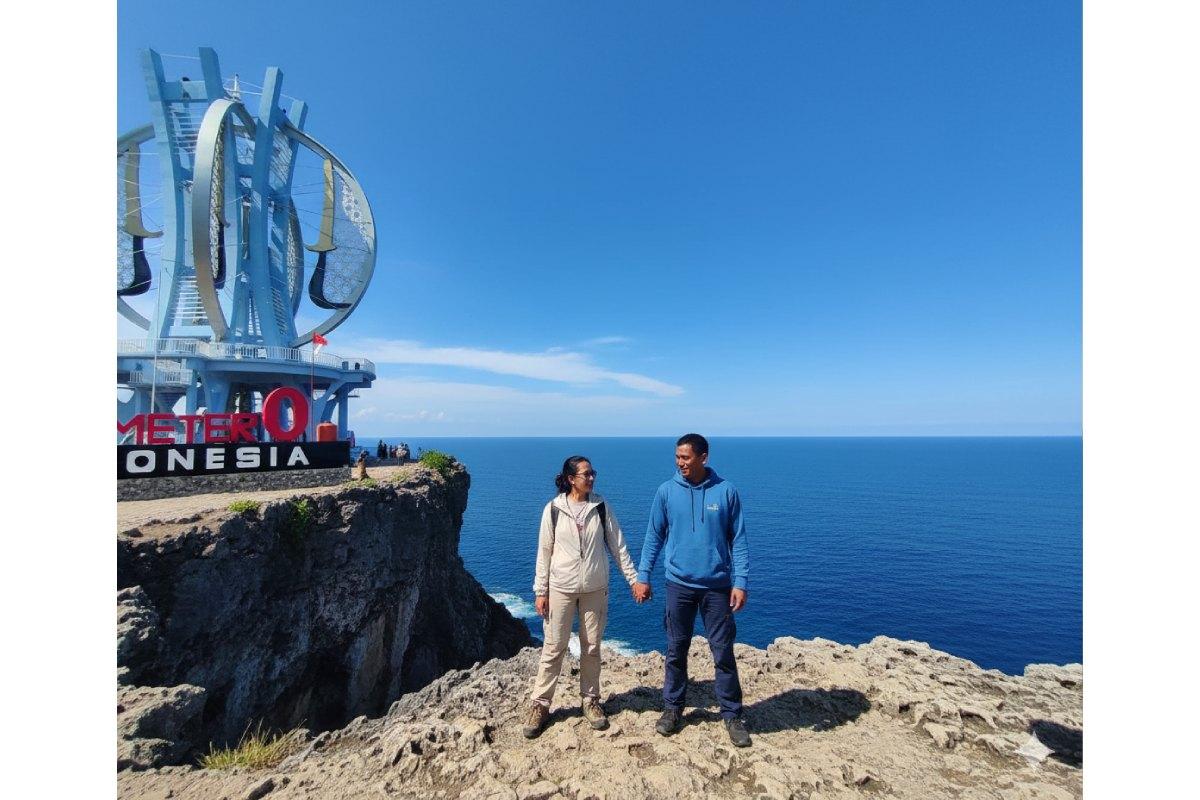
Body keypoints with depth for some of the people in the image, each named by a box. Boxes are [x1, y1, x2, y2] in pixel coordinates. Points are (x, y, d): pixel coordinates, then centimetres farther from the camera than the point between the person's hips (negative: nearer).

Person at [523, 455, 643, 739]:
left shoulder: (601, 507, -3)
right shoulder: (553, 509, -7)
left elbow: (618, 546, 1)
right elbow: (544, 551, -2)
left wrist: (634, 579, -2)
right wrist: (540, 591, -3)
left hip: (595, 589, 2)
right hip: (560, 588, -1)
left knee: (591, 648, 12)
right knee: (553, 648, 7)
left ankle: (590, 701, 30)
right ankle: (540, 705, 23)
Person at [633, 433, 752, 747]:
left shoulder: (726, 491, -6)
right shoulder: (666, 491, -4)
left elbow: (739, 540, -2)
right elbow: (654, 536, 3)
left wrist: (740, 582, -7)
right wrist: (642, 576, 1)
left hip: (717, 586, -1)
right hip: (679, 584, 1)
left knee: (724, 653, 8)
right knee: (676, 651, 13)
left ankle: (732, 715, 27)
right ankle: (672, 708, 32)